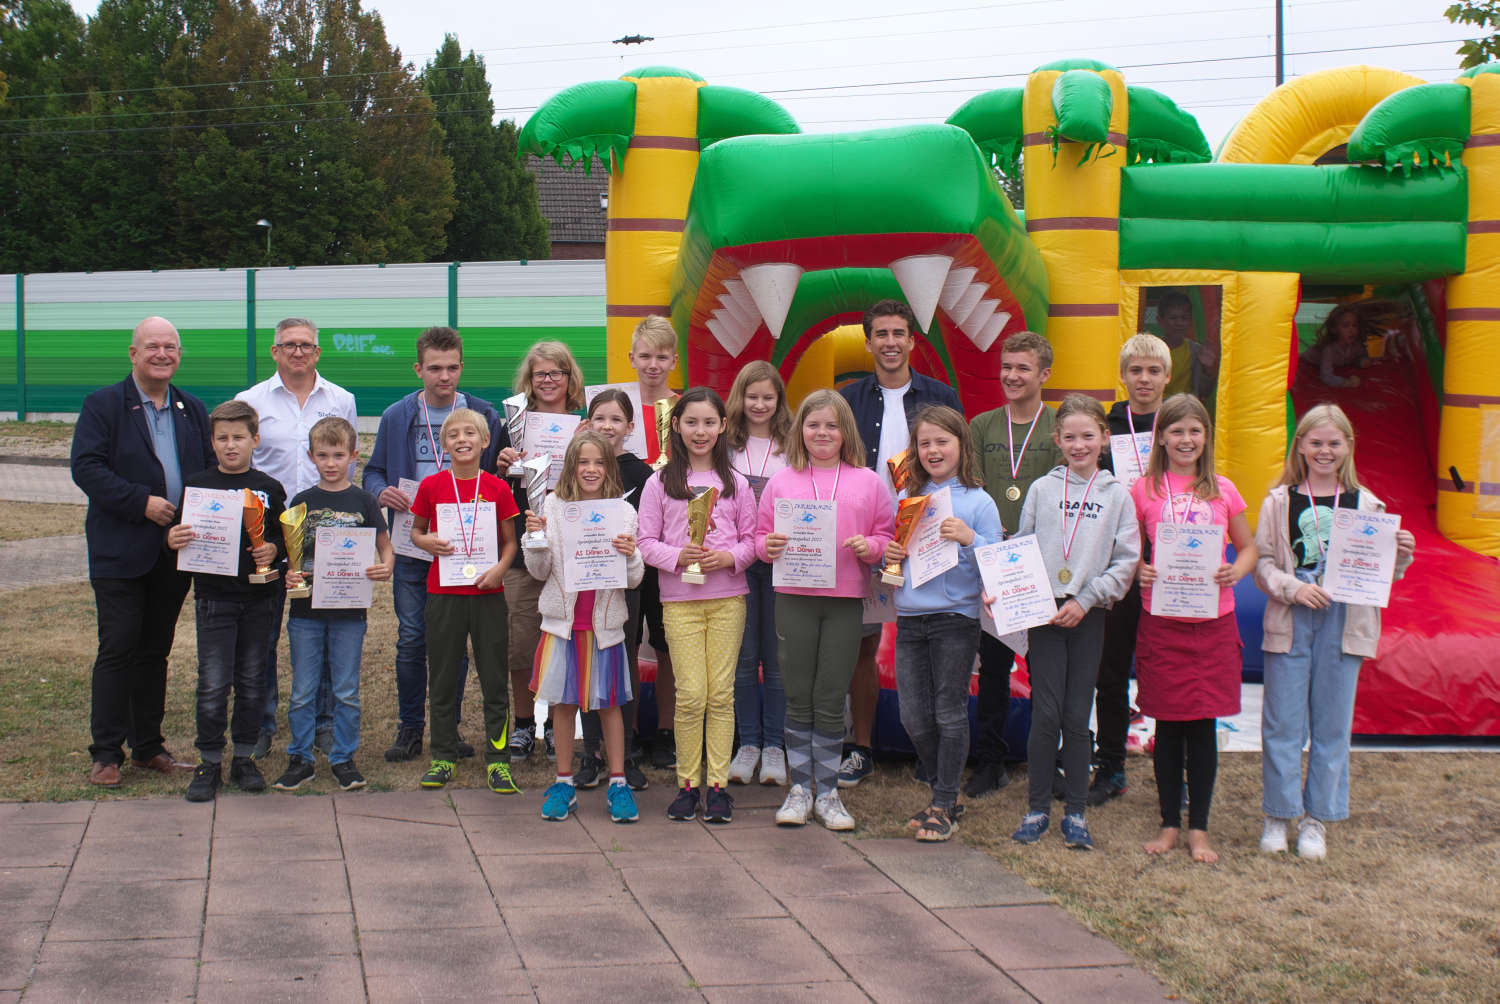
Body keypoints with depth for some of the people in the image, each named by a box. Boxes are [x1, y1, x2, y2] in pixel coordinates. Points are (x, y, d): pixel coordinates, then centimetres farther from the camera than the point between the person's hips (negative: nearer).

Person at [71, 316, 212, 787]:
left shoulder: (193, 410, 14)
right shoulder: (103, 404, -2)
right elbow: (86, 467, -12)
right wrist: (142, 503, -19)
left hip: (175, 552, 5)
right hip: (121, 552, -5)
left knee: (156, 651, 12)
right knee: (118, 650, -4)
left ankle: (148, 747, 21)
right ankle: (105, 753, 3)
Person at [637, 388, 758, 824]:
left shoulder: (735, 483, 8)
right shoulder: (660, 483, 4)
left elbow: (751, 539, 8)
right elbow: (647, 542, 2)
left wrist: (730, 557, -11)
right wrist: (678, 556, -16)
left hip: (728, 596, 1)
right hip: (680, 598, -1)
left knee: (721, 693, 1)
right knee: (691, 694, -6)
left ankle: (717, 784, 7)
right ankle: (687, 784, 7)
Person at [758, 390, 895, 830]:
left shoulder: (867, 482, 7)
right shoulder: (782, 481, 8)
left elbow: (888, 536, 8)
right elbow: (761, 535, 11)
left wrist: (869, 546, -12)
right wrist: (769, 546, -11)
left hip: (845, 600, 0)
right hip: (794, 599, 1)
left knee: (831, 699, 3)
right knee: (799, 698, 5)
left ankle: (827, 792, 13)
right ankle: (799, 788, 15)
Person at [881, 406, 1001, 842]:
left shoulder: (978, 501, -2)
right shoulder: (907, 498, 11)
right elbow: (892, 549, 19)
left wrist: (970, 539, -22)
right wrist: (889, 553, -2)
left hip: (955, 617, -5)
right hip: (910, 617, 5)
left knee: (949, 714, 0)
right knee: (913, 717, 7)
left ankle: (944, 807, 10)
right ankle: (943, 792, 25)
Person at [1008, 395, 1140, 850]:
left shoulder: (1117, 495, 4)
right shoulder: (1042, 489, 6)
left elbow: (1126, 562, 1)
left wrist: (1084, 600, -8)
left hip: (1089, 615, 0)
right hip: (1044, 612, 0)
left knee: (1077, 715, 3)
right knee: (1046, 713, -2)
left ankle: (1076, 813, 12)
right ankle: (1037, 809, 9)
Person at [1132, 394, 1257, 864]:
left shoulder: (1222, 490, 5)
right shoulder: (1144, 491, 1)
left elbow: (1248, 547, 13)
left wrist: (1235, 571, -8)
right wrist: (1140, 572, -12)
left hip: (1213, 620, 1)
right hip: (1161, 621, -1)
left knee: (1204, 724, 3)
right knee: (1169, 725, 5)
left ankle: (1199, 828, 14)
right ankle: (1169, 823, 18)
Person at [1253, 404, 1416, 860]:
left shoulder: (1366, 504, 5)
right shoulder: (1280, 502, 2)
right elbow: (1262, 562, 0)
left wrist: (1401, 556, -11)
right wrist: (1292, 587, -16)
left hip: (1344, 624, 1)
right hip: (1290, 622, -1)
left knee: (1332, 724, 6)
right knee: (1282, 723, 3)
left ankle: (1317, 819, 18)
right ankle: (1279, 814, 17)